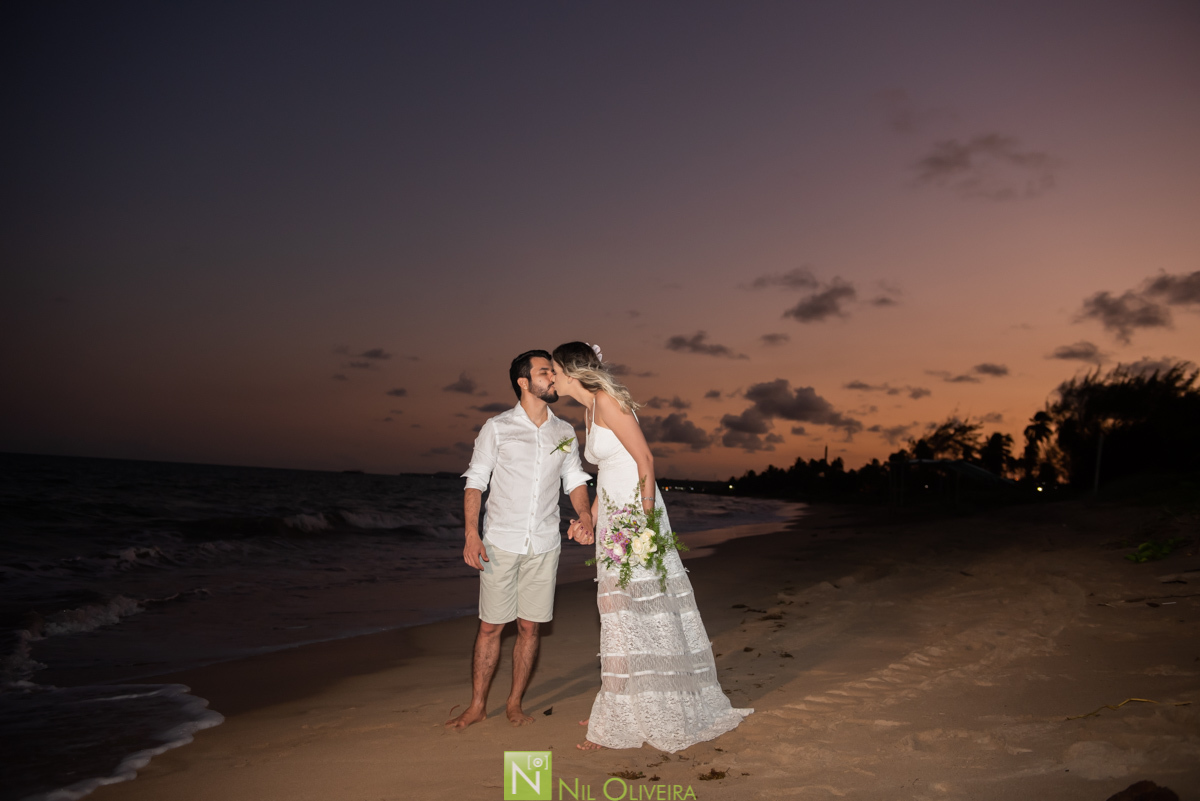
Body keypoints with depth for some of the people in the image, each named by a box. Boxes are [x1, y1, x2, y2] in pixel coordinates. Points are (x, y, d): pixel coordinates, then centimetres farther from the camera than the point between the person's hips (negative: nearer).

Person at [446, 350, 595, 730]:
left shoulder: (565, 432, 9)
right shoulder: (497, 428, -1)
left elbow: (575, 480, 10)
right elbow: (475, 481, -2)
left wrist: (585, 516, -10)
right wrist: (471, 534, -14)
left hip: (544, 545, 3)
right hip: (501, 542, -3)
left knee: (530, 627, 7)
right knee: (490, 626, 2)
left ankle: (514, 703, 23)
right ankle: (477, 706, 18)